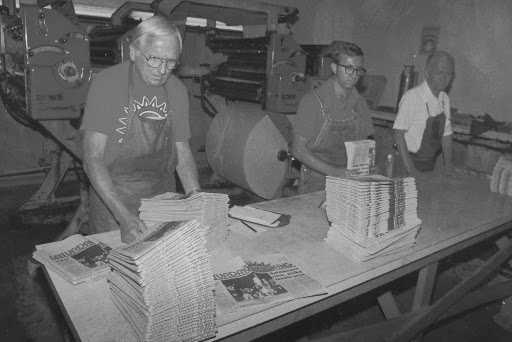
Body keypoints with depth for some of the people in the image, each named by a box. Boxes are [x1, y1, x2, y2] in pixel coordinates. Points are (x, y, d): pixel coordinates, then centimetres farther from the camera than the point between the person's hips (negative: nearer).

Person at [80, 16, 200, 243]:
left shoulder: (177, 90, -2)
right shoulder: (107, 83, -15)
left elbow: (182, 150, 4)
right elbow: (93, 159, -17)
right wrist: (124, 216, -27)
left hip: (164, 202, 4)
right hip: (111, 200, -4)